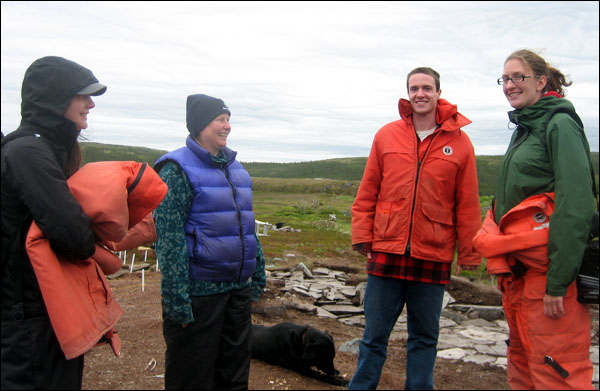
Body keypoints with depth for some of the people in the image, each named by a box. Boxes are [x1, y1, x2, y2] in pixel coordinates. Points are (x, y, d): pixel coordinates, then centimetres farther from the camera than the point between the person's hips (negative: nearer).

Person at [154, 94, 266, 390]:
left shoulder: (235, 168, 12)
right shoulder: (178, 168, -10)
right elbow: (169, 237, -16)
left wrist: (258, 273, 15)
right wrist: (178, 299, -19)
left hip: (238, 288, 7)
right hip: (199, 291, -7)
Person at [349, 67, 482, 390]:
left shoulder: (459, 142, 2)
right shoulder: (386, 136, 4)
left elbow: (467, 205, 3)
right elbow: (367, 193, 5)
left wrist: (468, 254, 3)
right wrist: (362, 236, 1)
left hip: (434, 257, 0)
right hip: (387, 252, 0)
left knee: (425, 336, 13)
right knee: (374, 334, 9)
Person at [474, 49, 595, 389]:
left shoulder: (560, 124, -9)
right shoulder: (523, 128, 18)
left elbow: (576, 205, -18)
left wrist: (558, 281, -22)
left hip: (548, 267, -9)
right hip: (518, 266, 9)